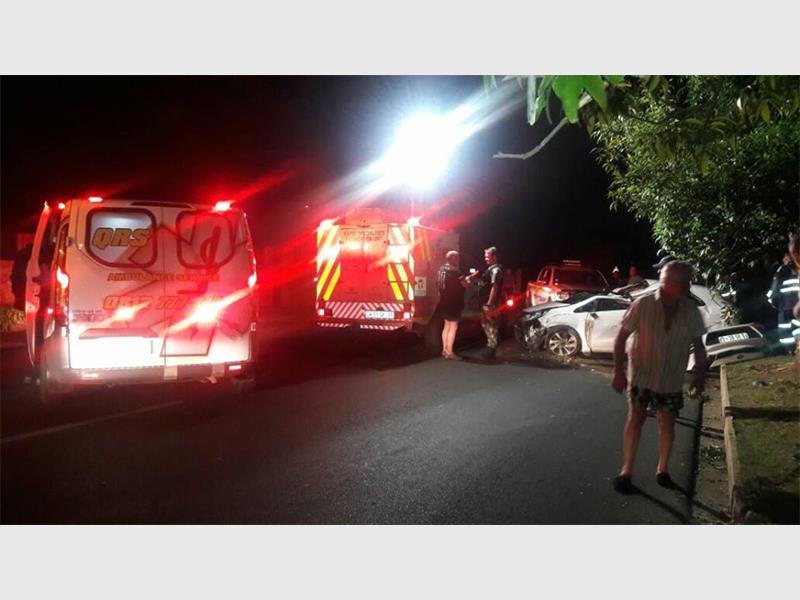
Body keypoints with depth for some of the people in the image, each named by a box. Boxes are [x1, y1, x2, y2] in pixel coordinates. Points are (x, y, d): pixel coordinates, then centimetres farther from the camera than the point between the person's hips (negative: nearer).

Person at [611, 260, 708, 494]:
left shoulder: (691, 311, -9)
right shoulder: (643, 304, -17)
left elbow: (698, 345, 5)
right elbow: (621, 338, -11)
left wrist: (700, 375, 4)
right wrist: (619, 371, -12)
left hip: (671, 380, 3)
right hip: (641, 375, -3)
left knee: (667, 423, 12)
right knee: (635, 420, 1)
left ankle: (662, 469, 30)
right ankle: (626, 471, 13)